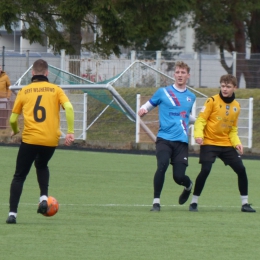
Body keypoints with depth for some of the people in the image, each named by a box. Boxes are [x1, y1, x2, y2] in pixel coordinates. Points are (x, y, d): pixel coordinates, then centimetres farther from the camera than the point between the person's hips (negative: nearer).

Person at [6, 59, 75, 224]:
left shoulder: (24, 91, 7)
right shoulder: (55, 89, 7)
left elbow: (13, 119, 8)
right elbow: (69, 107, -9)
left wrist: (15, 131, 29)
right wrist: (70, 132, -9)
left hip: (30, 139, -1)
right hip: (51, 140, 1)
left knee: (19, 176, 8)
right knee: (42, 165, 30)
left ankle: (13, 213, -5)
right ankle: (44, 197, 9)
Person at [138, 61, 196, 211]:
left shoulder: (191, 97, 14)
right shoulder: (163, 92, 4)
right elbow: (148, 105, 10)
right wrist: (143, 110, -12)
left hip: (181, 141, 2)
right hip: (164, 138, -2)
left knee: (179, 176, -5)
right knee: (162, 166, -26)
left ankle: (188, 186, 33)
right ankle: (156, 201, -13)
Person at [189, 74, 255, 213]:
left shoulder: (236, 106, 9)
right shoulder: (213, 101, -6)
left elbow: (233, 129, 15)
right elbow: (201, 120, -9)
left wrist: (237, 143, -2)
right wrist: (198, 135, -26)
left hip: (227, 145, 5)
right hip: (209, 143, -5)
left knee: (241, 169, -2)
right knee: (205, 170, -20)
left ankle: (245, 203, 11)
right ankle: (194, 202, -6)